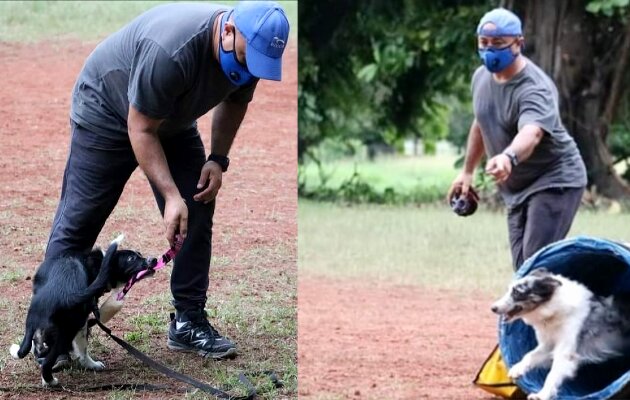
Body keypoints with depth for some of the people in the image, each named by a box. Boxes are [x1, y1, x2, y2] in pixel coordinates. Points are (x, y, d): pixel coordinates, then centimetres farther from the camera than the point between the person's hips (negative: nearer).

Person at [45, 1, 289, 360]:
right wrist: (170, 195, -37)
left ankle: (189, 322, 4)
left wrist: (218, 158, -7)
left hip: (173, 122, 7)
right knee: (79, 220, -6)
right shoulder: (171, 51, -41)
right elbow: (140, 129, -32)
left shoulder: (250, 51, -19)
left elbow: (234, 102, 4)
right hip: (107, 112, -6)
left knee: (197, 214, -3)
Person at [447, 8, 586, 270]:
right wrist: (467, 171, 22)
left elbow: (531, 133, -46)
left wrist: (508, 158, -67)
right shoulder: (481, 77, 1)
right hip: (515, 188, 9)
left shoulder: (535, 88, -26)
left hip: (555, 181, -8)